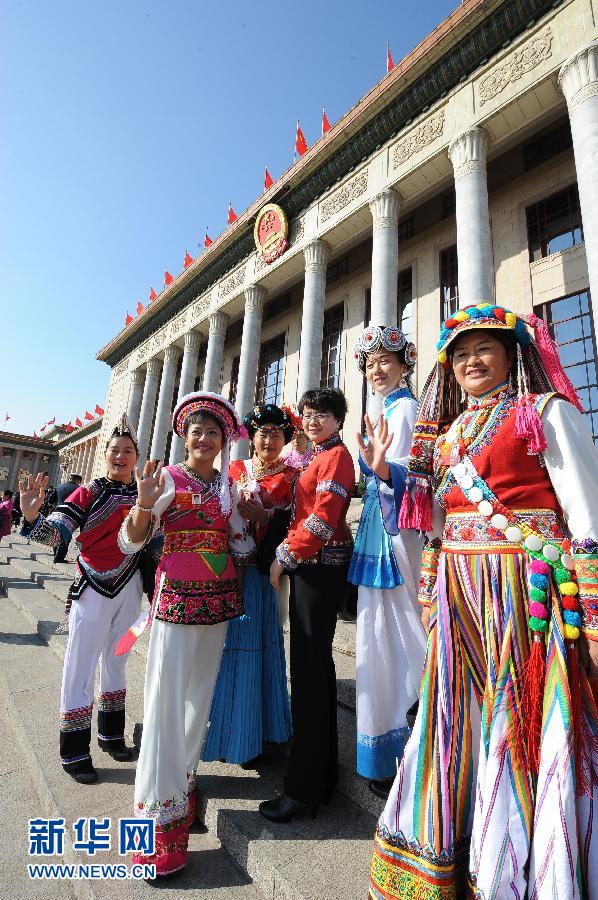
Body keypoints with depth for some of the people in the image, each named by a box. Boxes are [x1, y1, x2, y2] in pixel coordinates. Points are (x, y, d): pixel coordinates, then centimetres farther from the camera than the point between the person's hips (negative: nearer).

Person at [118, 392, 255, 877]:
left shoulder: (228, 484, 9)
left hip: (220, 596, 5)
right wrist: (144, 504, -27)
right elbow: (132, 540, -9)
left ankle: (184, 777, 33)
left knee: (201, 692, 14)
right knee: (167, 697, -2)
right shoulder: (168, 477, -5)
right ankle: (159, 811, 11)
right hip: (178, 595, -5)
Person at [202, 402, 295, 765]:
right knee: (224, 642, 7)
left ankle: (250, 734, 25)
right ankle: (219, 728, 29)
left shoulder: (290, 477, 4)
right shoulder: (233, 469, 11)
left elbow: (291, 523, -5)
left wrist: (259, 513, -17)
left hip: (261, 570, -2)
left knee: (253, 643, 4)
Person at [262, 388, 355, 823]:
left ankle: (304, 787, 11)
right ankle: (322, 770, 32)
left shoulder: (336, 456, -10)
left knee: (310, 669, -3)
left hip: (321, 565, -10)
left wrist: (286, 557, -12)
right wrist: (289, 556, 8)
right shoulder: (320, 457, 19)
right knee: (314, 664, 16)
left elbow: (323, 518, -19)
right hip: (311, 564, 10)